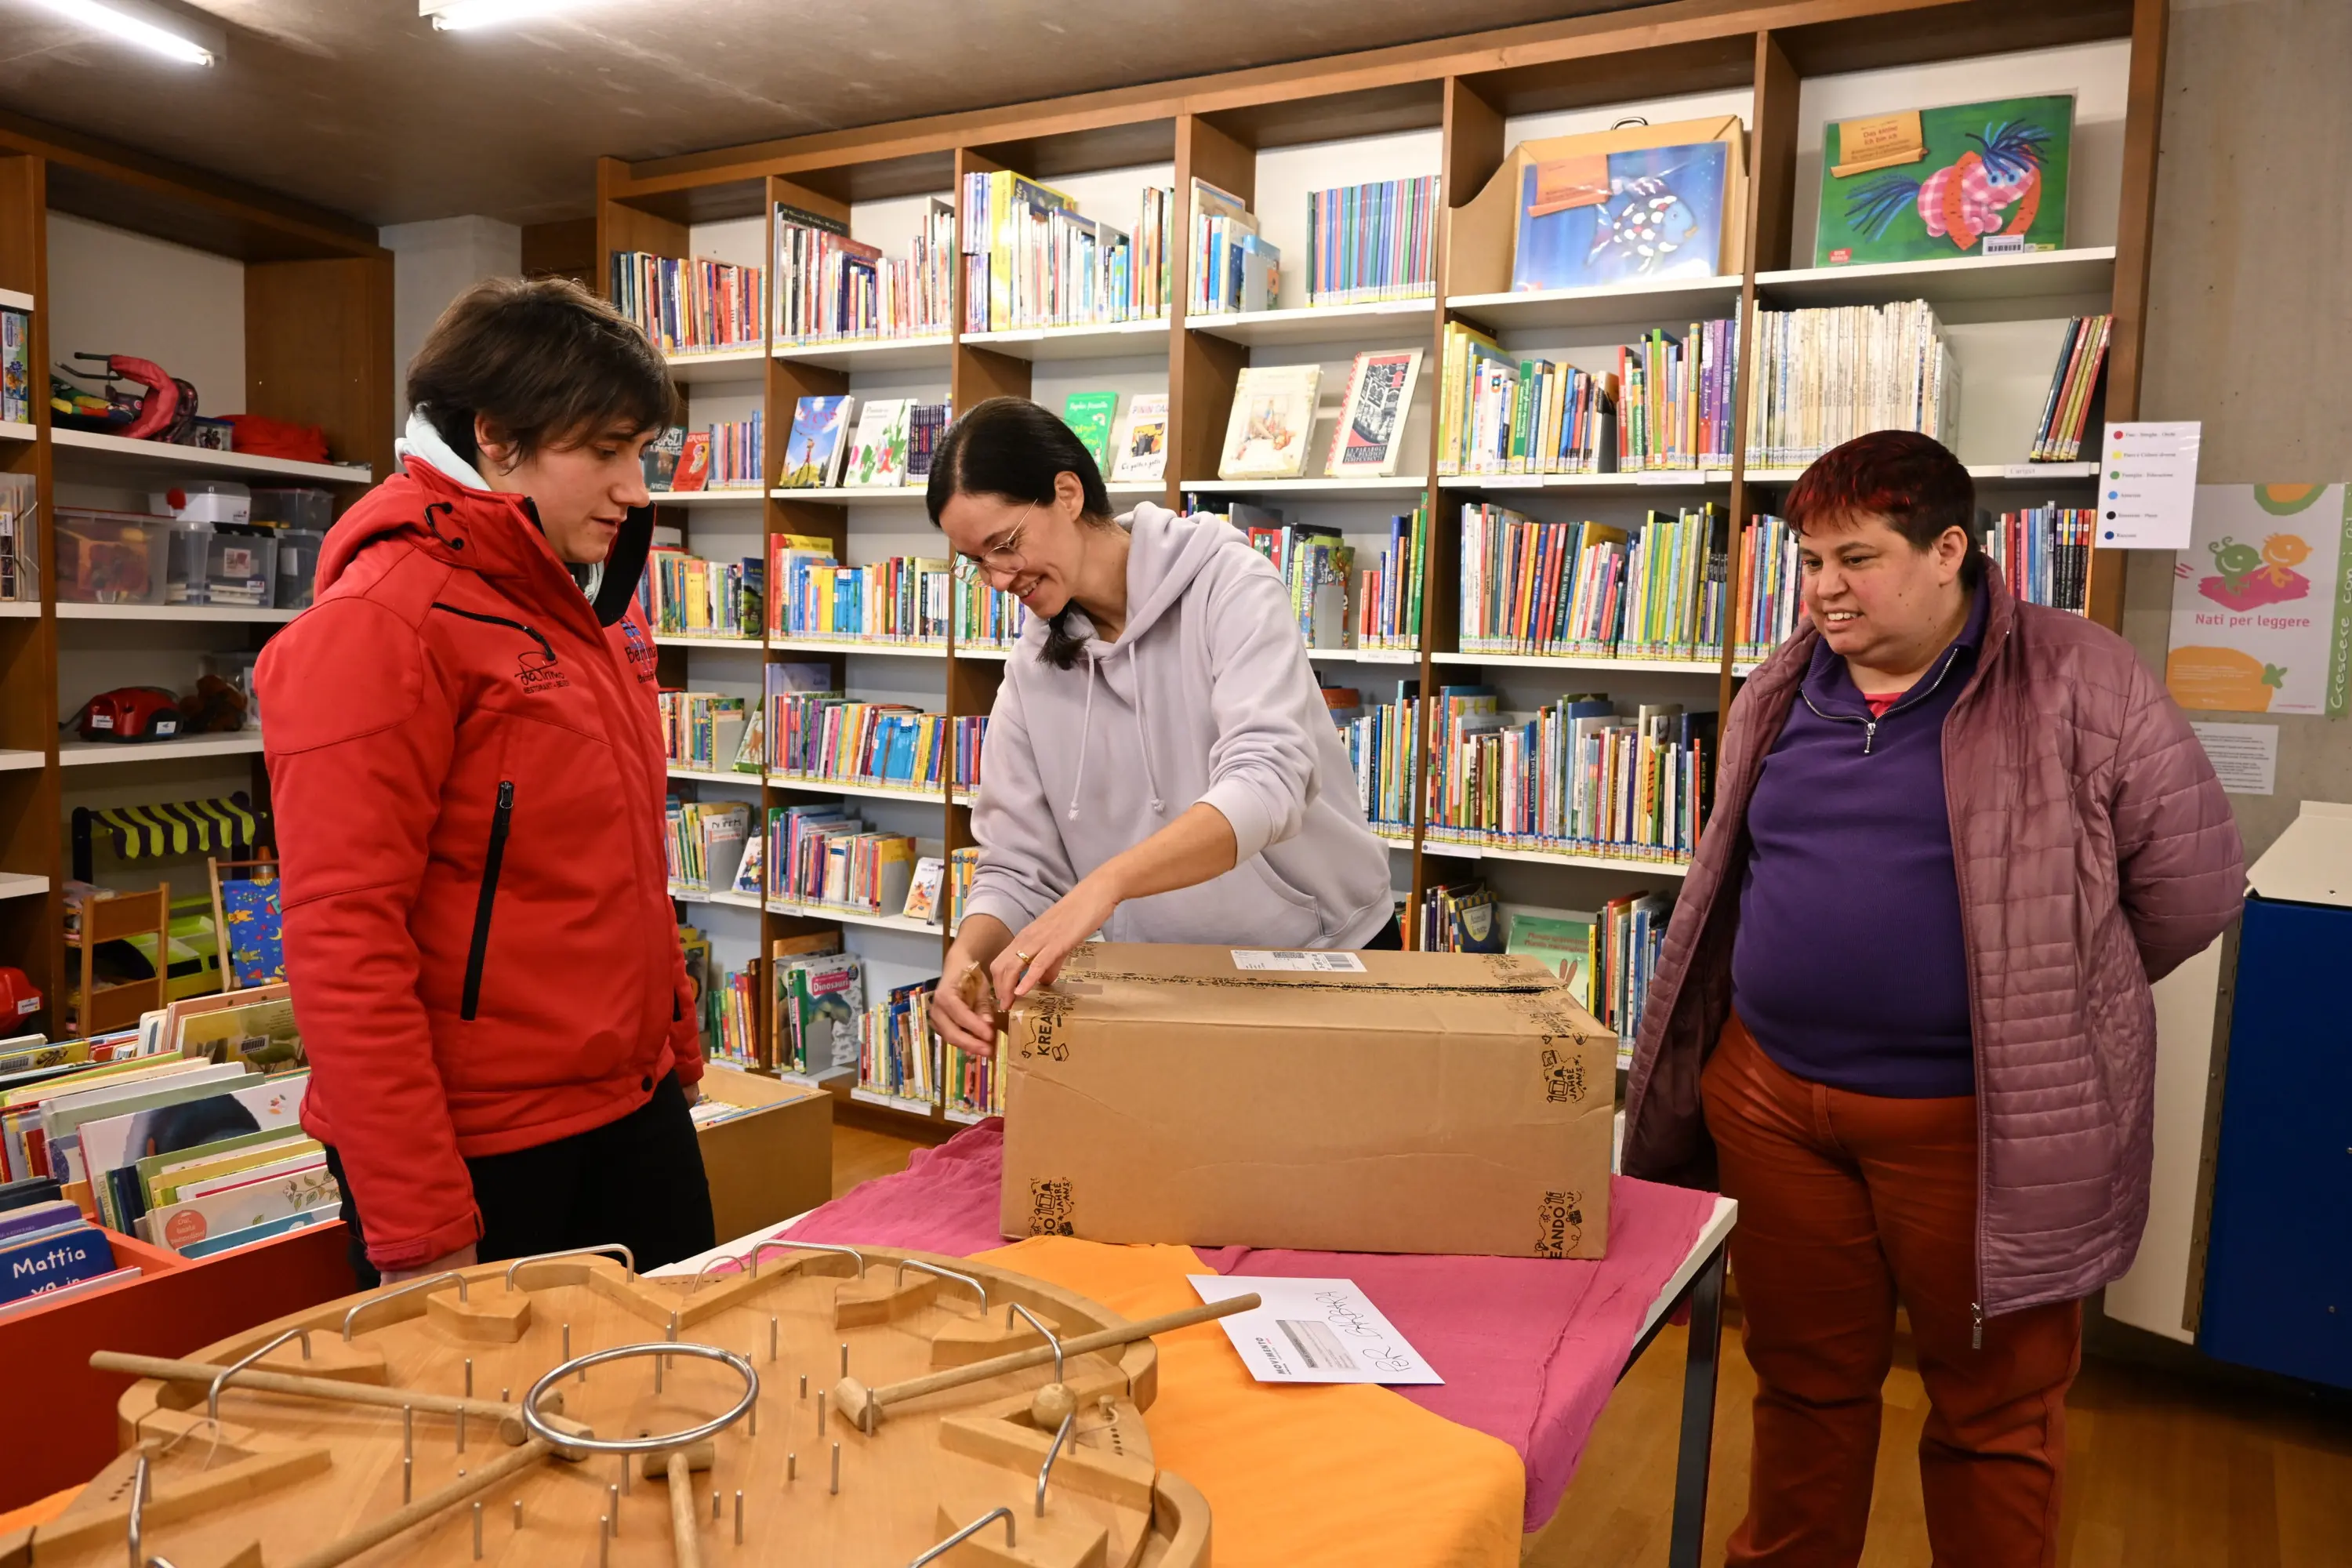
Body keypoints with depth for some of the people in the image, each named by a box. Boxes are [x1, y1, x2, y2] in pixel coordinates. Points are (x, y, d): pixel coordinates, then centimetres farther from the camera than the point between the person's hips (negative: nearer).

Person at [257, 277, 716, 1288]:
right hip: (479, 1153, -8)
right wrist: (417, 1230, -19)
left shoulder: (595, 605, 9)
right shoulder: (378, 623, -16)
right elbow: (342, 942, -19)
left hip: (634, 1109, 8)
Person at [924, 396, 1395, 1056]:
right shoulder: (1031, 674, 0)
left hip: (1328, 947, -3)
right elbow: (1016, 865, -2)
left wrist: (1103, 883, -44)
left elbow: (1269, 783, -30)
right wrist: (967, 957, -24)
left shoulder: (1226, 585, -15)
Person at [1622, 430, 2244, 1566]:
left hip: (1975, 1122, -4)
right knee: (1804, 1383, 20)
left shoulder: (2076, 682, -8)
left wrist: (2044, 999, 3)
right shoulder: (1780, 696, 7)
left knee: (1997, 1413, 13)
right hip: (1772, 1100, 5)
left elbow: (2191, 879, -3)